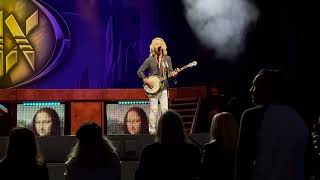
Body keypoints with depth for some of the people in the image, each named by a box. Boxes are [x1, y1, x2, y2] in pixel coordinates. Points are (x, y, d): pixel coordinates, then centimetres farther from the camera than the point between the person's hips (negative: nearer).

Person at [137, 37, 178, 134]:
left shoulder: (167, 59, 12)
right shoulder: (150, 60, 0)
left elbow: (170, 71, 12)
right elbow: (139, 72, 0)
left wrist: (172, 73, -11)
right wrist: (146, 80, -14)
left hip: (164, 87, 3)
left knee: (165, 109, -1)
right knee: (154, 110, -5)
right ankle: (152, 131, 0)